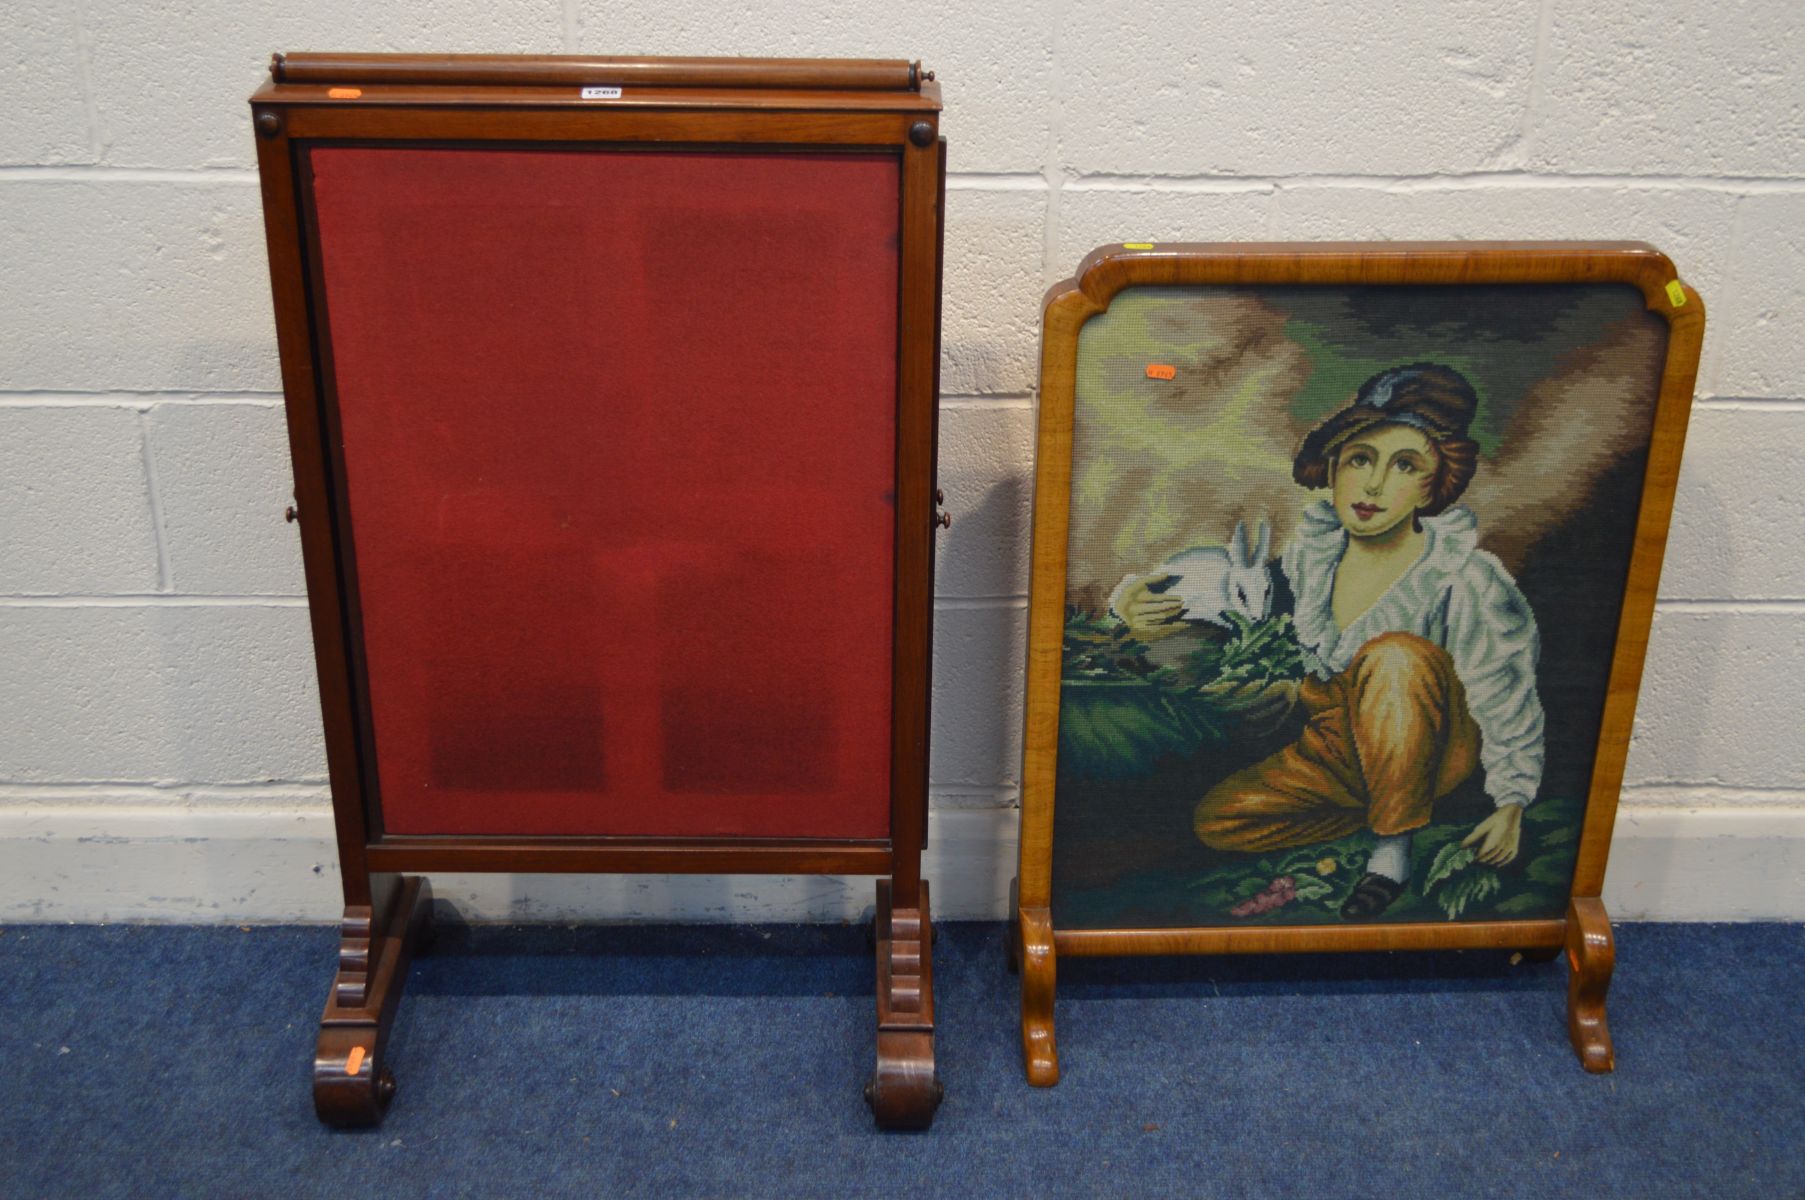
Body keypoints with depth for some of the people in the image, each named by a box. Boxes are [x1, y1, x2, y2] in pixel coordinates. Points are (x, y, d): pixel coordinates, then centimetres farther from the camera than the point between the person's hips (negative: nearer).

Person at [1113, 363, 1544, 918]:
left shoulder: (1466, 581, -22)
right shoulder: (1314, 546, -9)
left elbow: (1508, 700, -11)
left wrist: (1510, 803, -6)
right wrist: (1146, 605, -11)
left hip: (1433, 746, -5)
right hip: (1342, 747, 6)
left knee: (1395, 656, -36)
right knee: (1217, 821, -10)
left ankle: (1393, 846, -23)